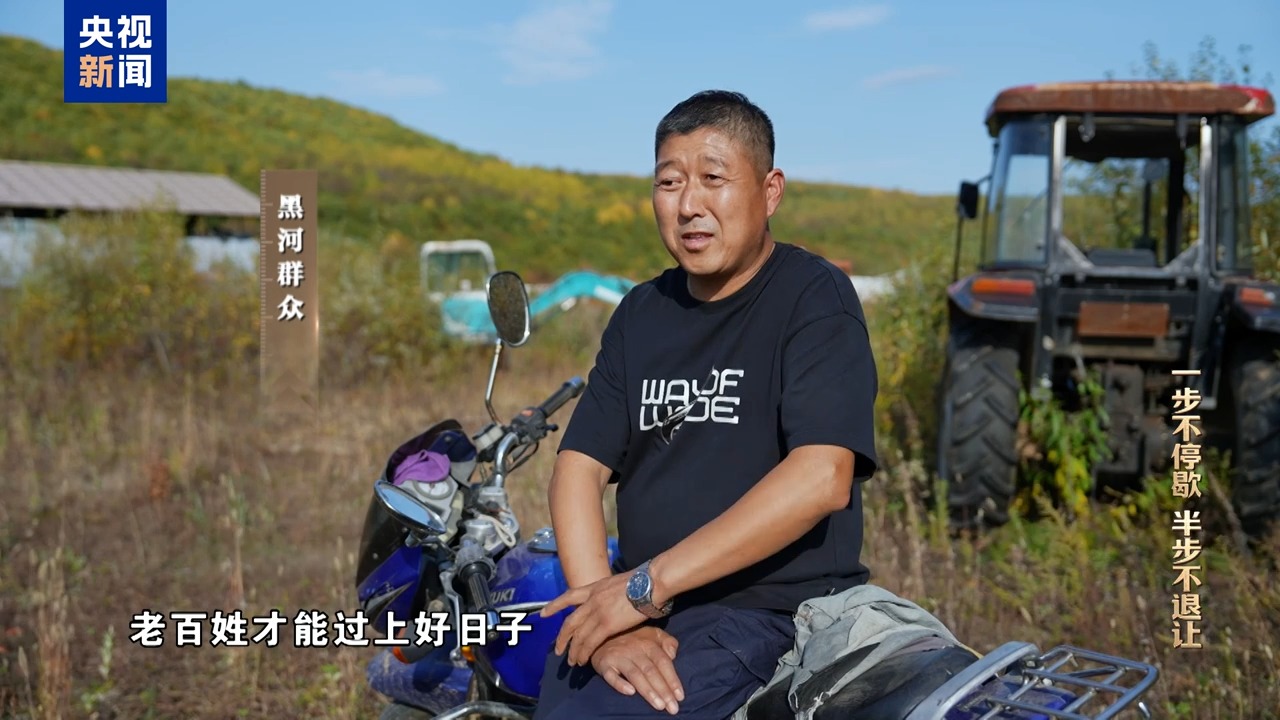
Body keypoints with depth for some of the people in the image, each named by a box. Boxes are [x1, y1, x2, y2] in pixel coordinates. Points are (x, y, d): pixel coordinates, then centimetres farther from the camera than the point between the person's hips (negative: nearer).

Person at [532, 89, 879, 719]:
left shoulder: (814, 296, -5)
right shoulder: (640, 312, 13)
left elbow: (821, 477, -18)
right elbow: (580, 467, 5)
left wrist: (649, 584, -19)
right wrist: (608, 617, -11)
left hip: (772, 612, -5)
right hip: (649, 608, 6)